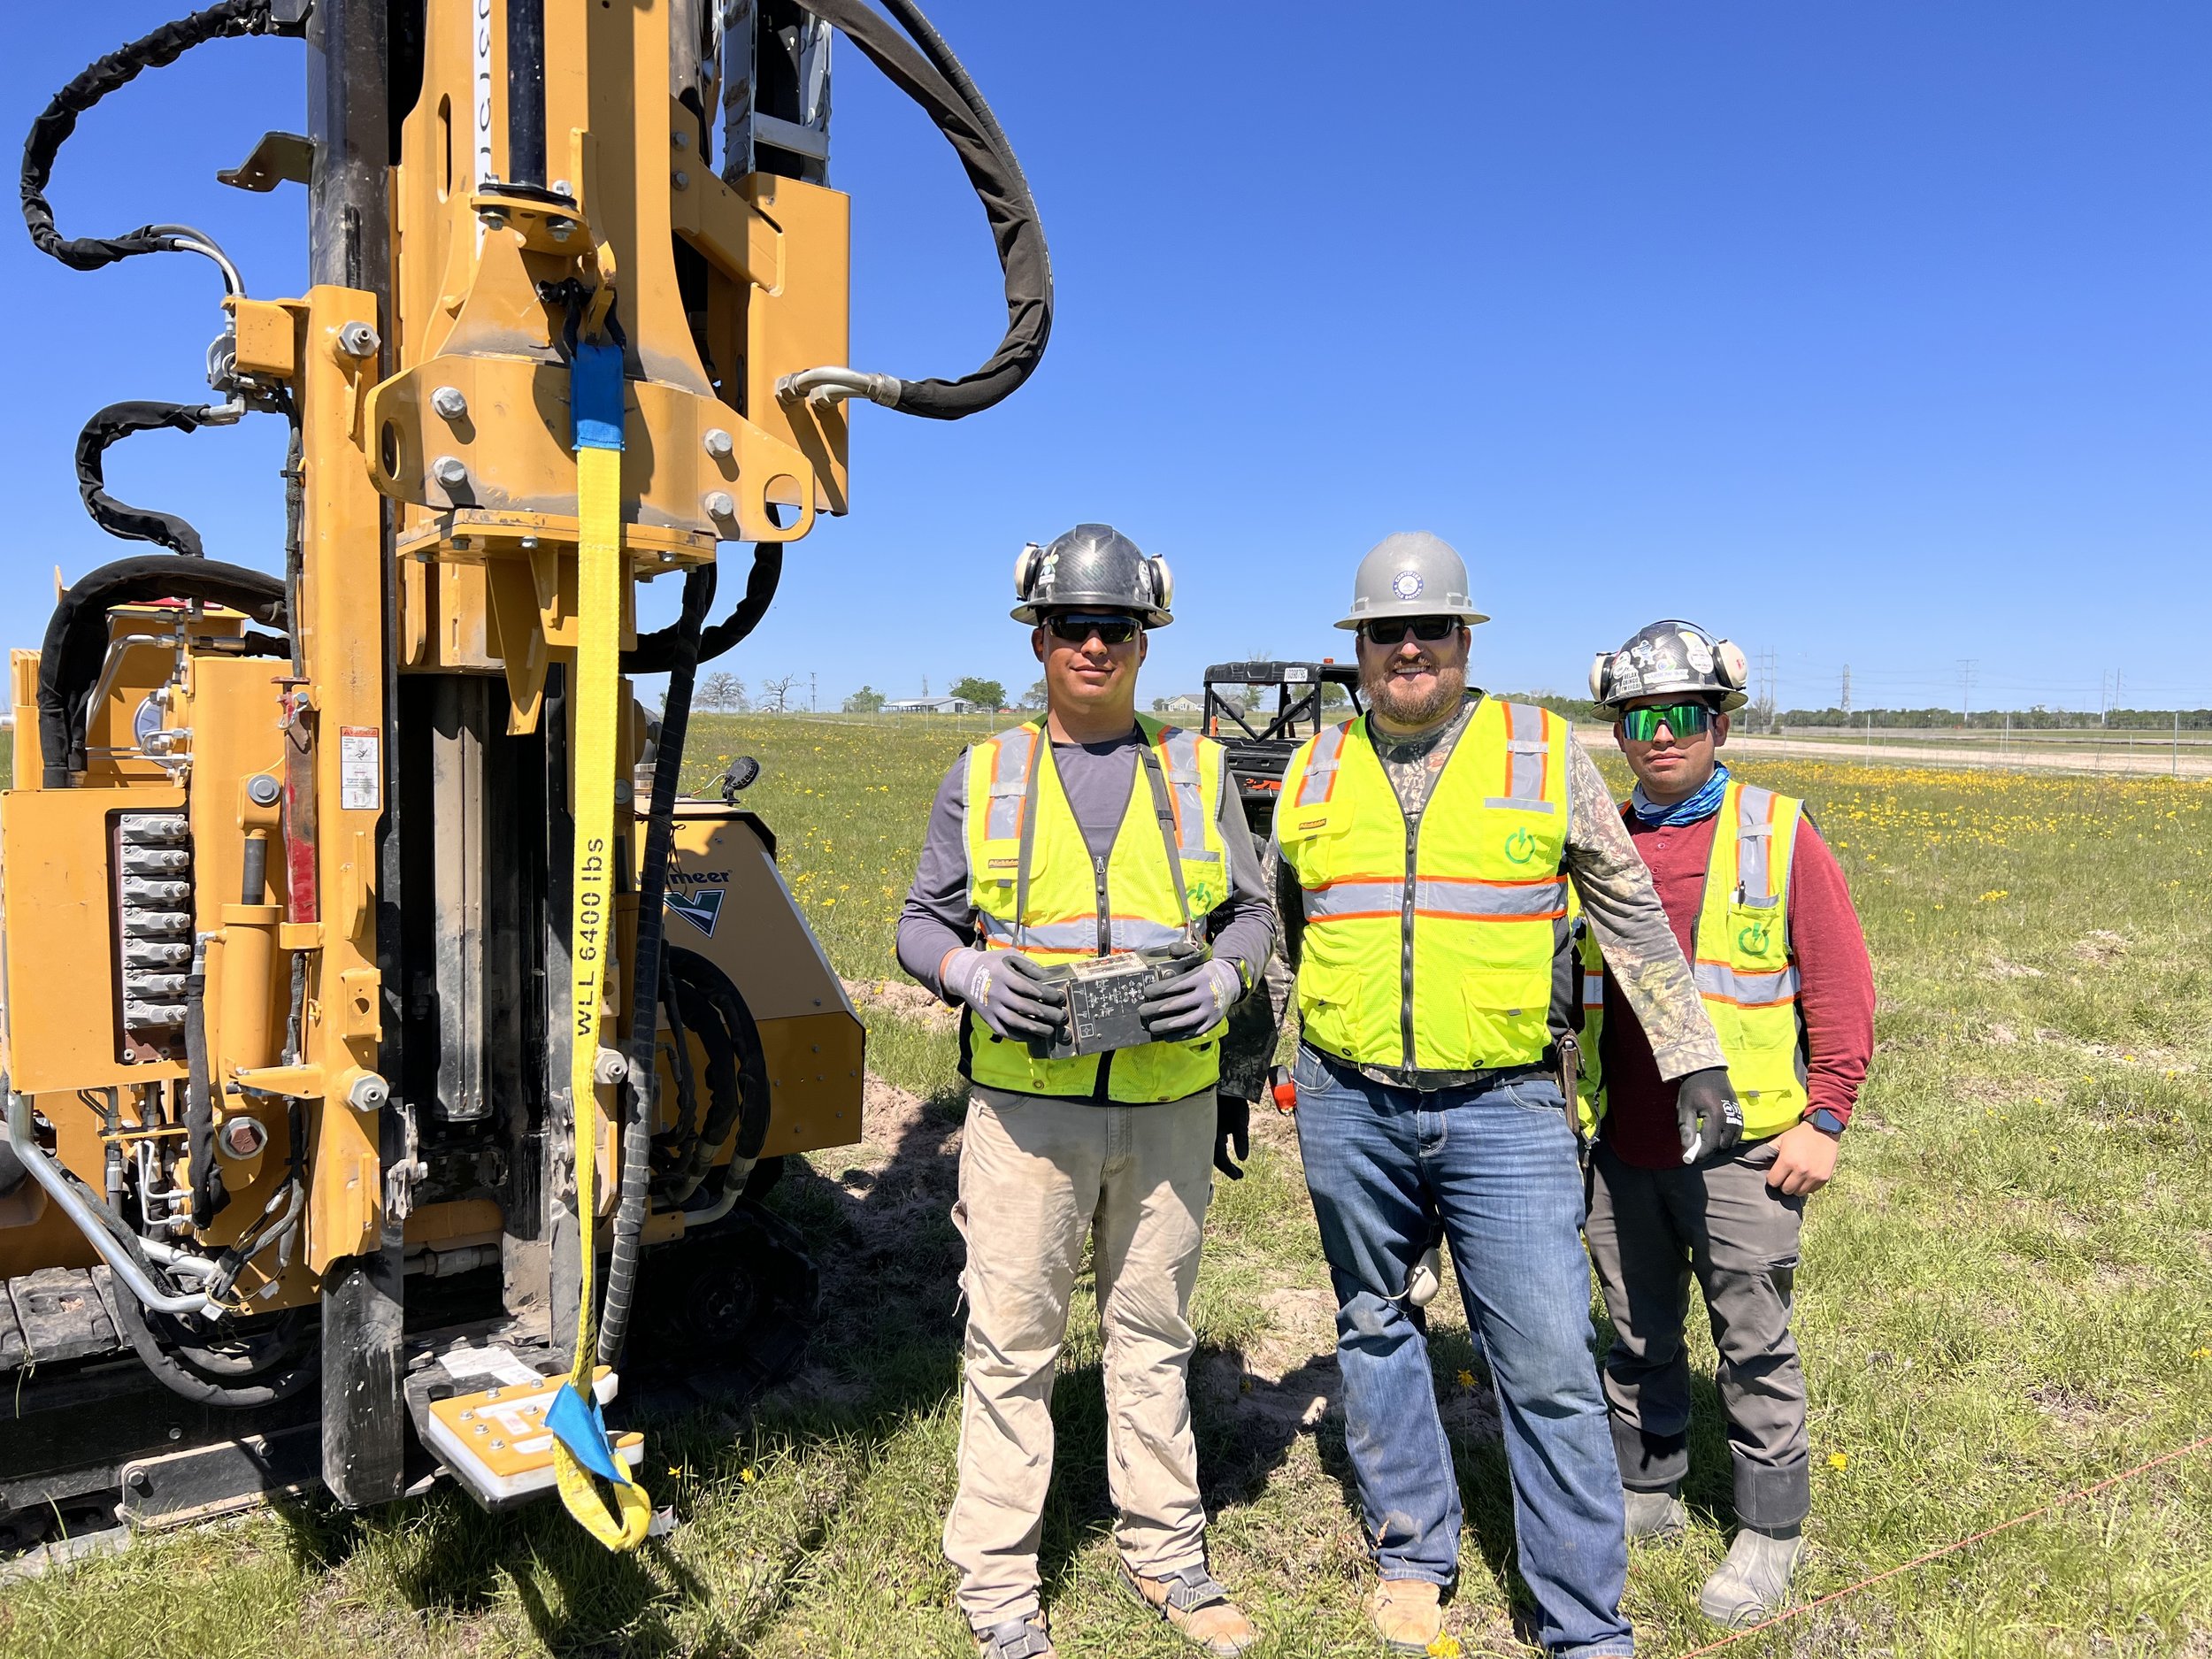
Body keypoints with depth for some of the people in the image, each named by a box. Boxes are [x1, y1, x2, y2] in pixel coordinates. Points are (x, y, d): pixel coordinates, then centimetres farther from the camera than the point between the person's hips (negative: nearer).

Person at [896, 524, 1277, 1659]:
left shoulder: (1196, 771, 7)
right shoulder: (985, 776, 4)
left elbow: (1251, 911, 11)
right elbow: (921, 923, 7)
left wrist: (1220, 979, -10)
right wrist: (979, 978, -13)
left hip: (1167, 1106, 2)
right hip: (1027, 1103, -1)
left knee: (1154, 1331, 15)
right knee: (1013, 1343, 6)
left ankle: (1162, 1549, 32)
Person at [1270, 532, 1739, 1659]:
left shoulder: (1545, 754, 1)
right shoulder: (1316, 771, 7)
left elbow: (1630, 914, 6)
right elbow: (1275, 932, 18)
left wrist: (1695, 1057, 5)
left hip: (1504, 1109, -2)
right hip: (1348, 1106, 3)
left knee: (1548, 1365, -1)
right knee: (1374, 1332, 15)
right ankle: (1413, 1557, 35)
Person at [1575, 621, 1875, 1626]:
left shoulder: (1778, 835, -3)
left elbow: (1841, 987, -3)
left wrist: (1826, 1118, -8)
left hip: (1741, 1151, -3)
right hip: (1620, 1150, 4)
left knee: (1754, 1346, 7)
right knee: (1637, 1335, 16)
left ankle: (1770, 1533, 25)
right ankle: (1646, 1490, 35)